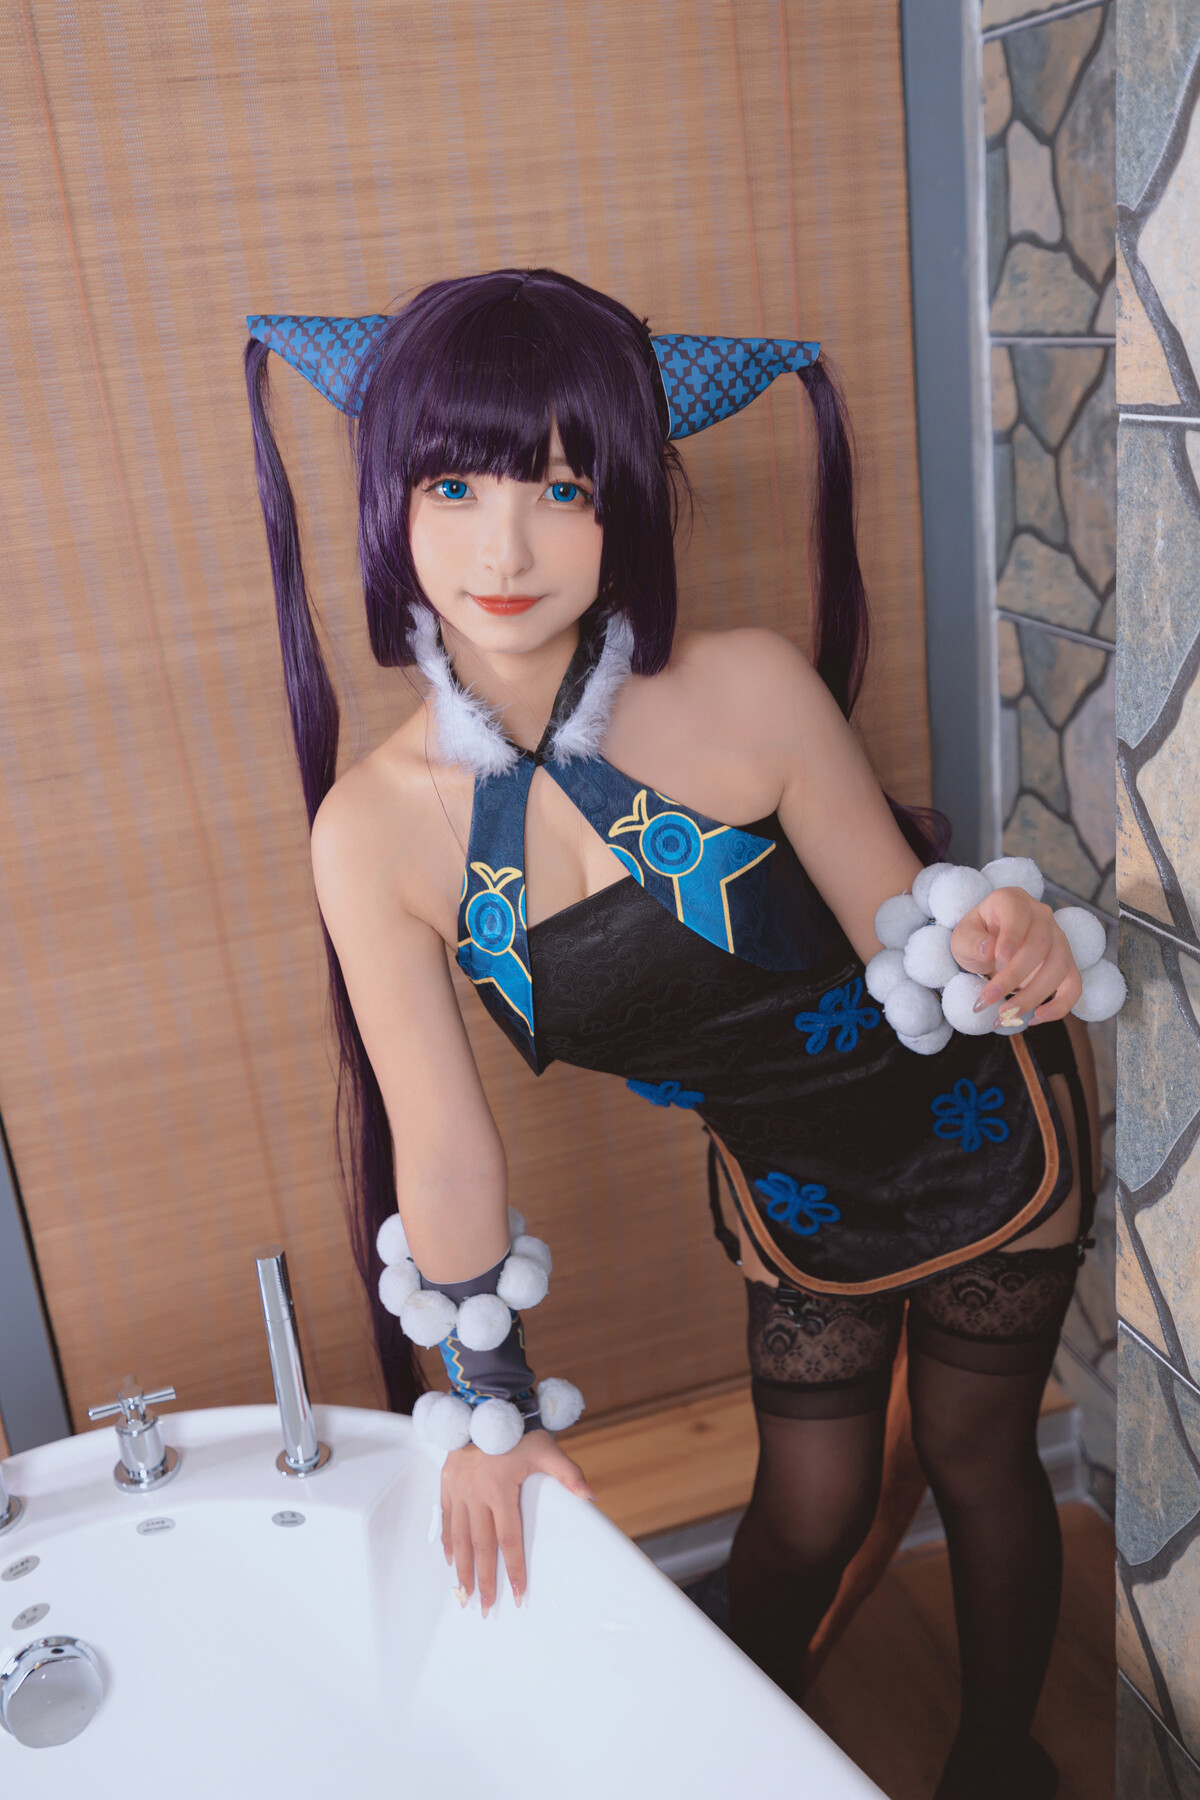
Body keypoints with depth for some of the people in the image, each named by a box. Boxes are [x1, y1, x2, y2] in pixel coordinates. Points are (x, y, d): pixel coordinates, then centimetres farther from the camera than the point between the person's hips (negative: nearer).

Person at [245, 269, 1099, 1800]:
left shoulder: (747, 692, -27)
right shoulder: (375, 829, -22)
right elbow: (444, 1141, -15)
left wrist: (995, 954, -40)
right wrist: (494, 1411, -7)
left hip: (974, 1121, -1)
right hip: (791, 1182, 1)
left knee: (978, 1459, 17)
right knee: (809, 1513, 14)